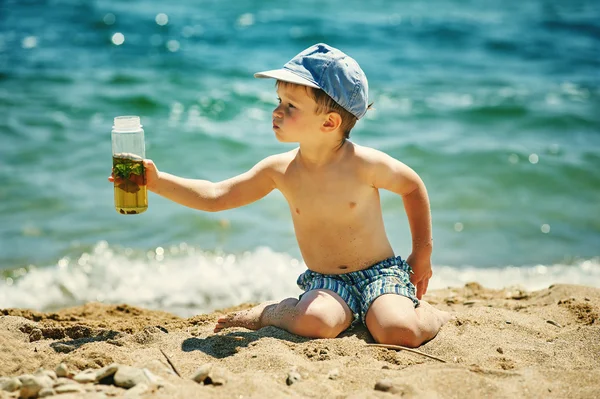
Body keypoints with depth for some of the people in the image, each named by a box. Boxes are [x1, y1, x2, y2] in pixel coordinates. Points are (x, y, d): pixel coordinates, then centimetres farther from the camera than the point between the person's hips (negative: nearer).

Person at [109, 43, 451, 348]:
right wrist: (158, 181, -10)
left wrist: (423, 251, 8)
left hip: (379, 273, -2)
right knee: (313, 322, -33)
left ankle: (426, 313, 3)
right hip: (326, 282, 2)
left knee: (400, 332, -31)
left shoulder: (365, 164, -15)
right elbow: (216, 197, 0)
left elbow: (414, 187, 4)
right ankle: (268, 314, 0)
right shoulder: (280, 170, -5)